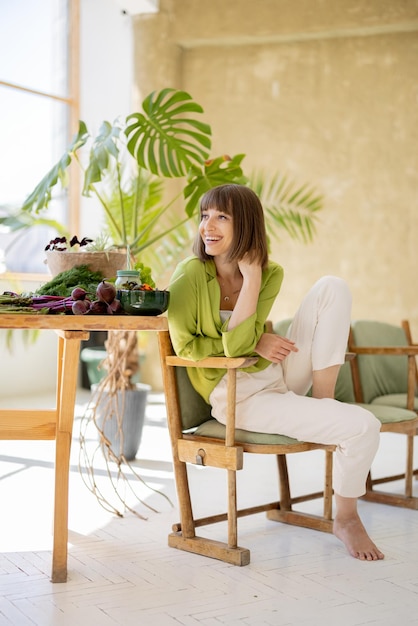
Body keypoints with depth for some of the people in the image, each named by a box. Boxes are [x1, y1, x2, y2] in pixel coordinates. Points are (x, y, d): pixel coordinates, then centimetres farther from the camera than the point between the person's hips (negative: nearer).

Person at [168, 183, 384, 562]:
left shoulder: (270, 274, -3)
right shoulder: (191, 274, -12)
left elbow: (235, 343, -16)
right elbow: (185, 346, -11)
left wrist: (252, 276, -21)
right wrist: (254, 344, -15)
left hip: (279, 375, 5)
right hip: (237, 396, -5)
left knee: (332, 288, -12)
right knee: (363, 427, -21)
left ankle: (323, 402, -12)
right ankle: (345, 520, 5)